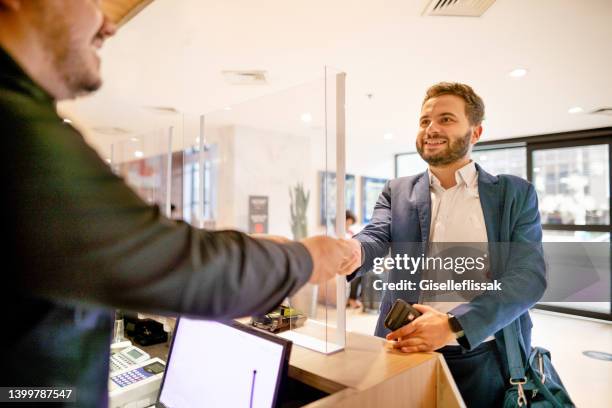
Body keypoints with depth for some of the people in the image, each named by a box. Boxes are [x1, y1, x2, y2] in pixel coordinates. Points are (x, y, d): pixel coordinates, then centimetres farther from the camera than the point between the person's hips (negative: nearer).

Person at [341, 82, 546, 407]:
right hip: (405, 352, 2)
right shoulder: (396, 191, 4)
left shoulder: (515, 193, -1)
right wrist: (354, 252, -36)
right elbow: (376, 237, -11)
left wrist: (455, 325, -23)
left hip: (484, 361, -1)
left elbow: (529, 275, -10)